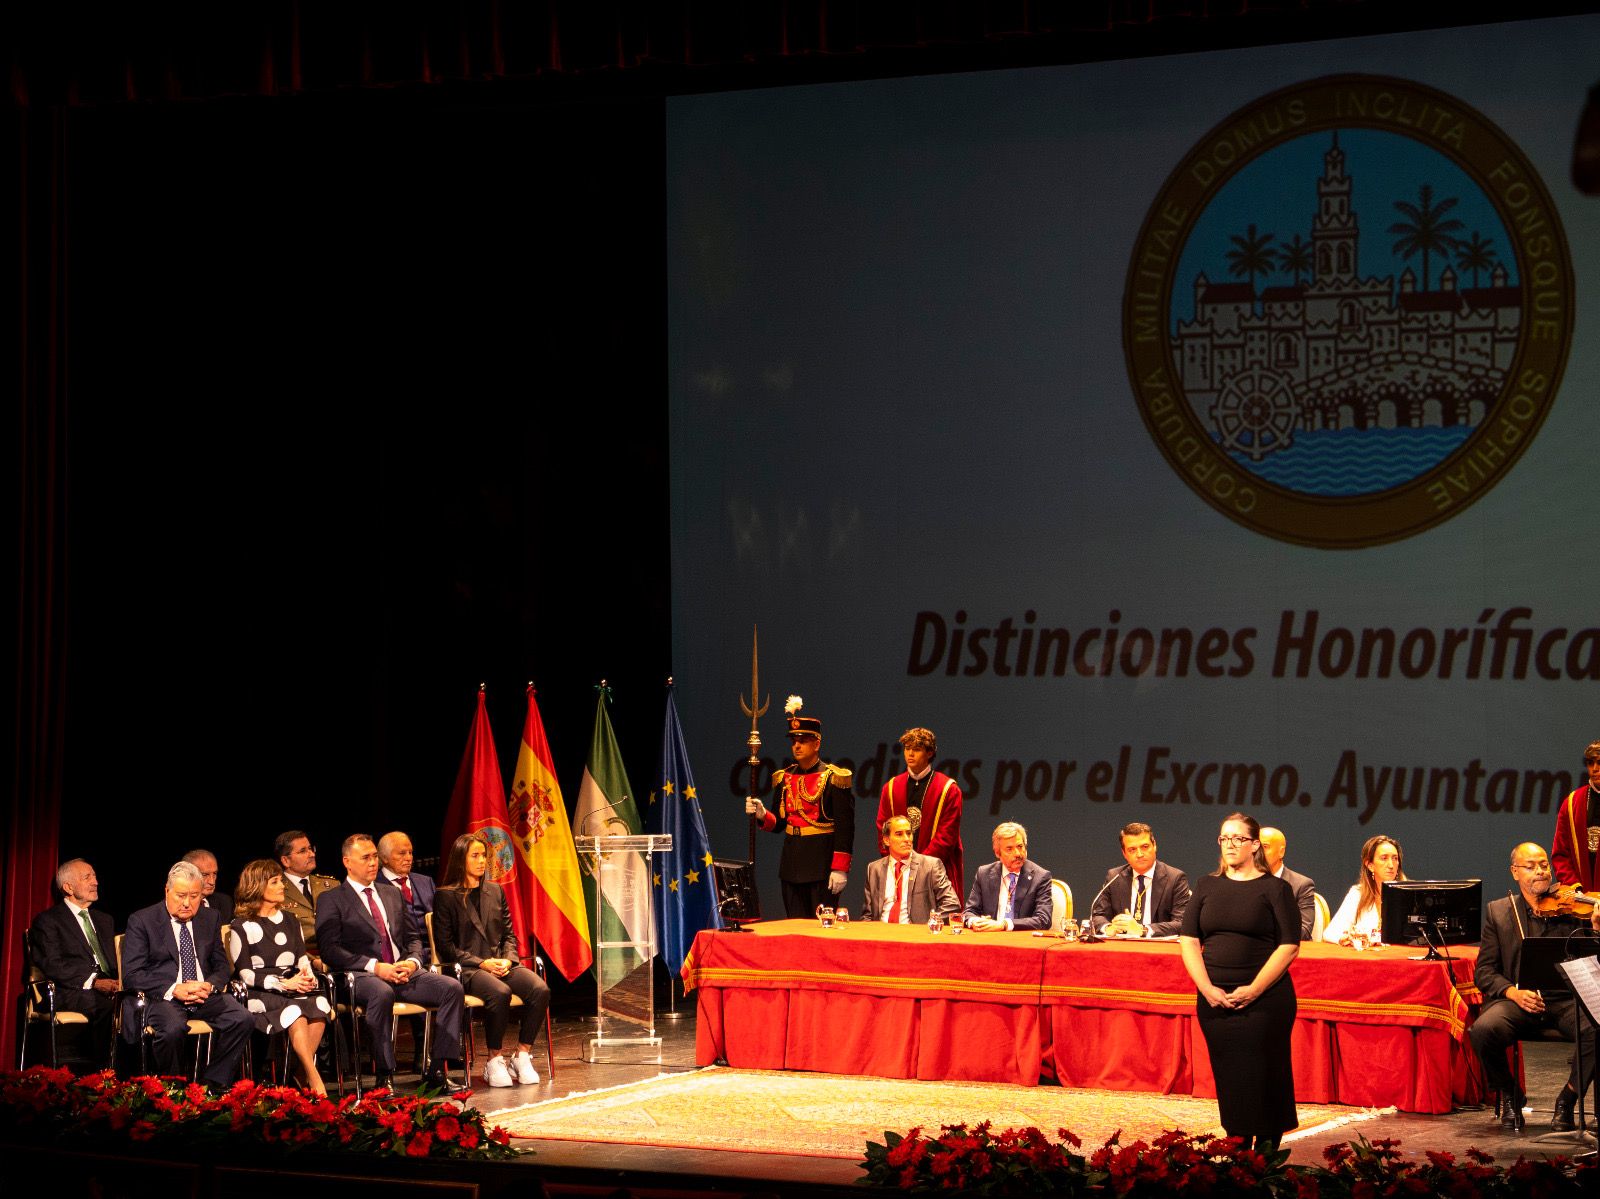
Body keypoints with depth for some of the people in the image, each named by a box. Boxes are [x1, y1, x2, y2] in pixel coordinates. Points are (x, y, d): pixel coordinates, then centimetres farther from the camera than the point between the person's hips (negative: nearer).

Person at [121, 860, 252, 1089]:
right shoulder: (141, 921, 1)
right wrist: (174, 990, -19)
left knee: (241, 1019, -24)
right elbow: (132, 975, -7)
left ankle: (212, 1084, -13)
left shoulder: (210, 919, 16)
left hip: (204, 994, 4)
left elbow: (222, 966, 18)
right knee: (173, 1028, -37)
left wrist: (210, 985, -8)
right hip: (161, 997, -4)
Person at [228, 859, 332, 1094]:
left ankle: (305, 1079, -22)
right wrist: (283, 984, -16)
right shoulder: (241, 927, 4)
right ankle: (315, 1082, -33)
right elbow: (245, 974, -4)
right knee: (295, 1014, -35)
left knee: (320, 1005, -30)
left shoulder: (290, 922, 22)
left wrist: (307, 977, -10)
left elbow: (303, 960, 14)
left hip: (294, 985, 5)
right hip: (259, 994, -4)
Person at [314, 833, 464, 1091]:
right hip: (361, 976, -6)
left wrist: (413, 962, -1)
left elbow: (412, 938, 24)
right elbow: (329, 950, -7)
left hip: (403, 972, 6)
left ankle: (437, 1070, -19)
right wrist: (374, 966, -18)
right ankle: (384, 1076, -32)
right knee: (382, 994, -40)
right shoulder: (331, 900, 5)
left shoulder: (392, 895, 24)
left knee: (452, 987, -19)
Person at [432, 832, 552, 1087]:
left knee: (540, 989, -25)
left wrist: (508, 960, -4)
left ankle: (522, 1055, -17)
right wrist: (481, 963, -13)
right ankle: (495, 1061, -22)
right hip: (467, 969, -5)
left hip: (500, 963, 5)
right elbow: (445, 945, -3)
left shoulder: (495, 891, 19)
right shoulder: (446, 897, 3)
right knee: (499, 992, -37)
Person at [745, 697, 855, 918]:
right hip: (792, 864, 6)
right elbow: (777, 823, 16)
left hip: (822, 862, -6)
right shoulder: (784, 779, 12)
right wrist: (762, 815, -6)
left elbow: (845, 827, -10)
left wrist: (840, 869, -15)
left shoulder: (833, 778, -6)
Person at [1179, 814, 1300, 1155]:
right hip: (1214, 998, 4)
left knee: (1263, 1075, -5)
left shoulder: (1275, 889, 0)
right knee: (1227, 1076, 4)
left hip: (1264, 999, -4)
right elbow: (1188, 941, 7)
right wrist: (1208, 989, -6)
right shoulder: (1207, 887, 12)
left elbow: (1289, 946, -6)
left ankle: (1266, 1149, 3)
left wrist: (1254, 990, -13)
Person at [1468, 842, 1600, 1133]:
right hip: (1516, 1000, 0)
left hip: (1566, 1000, 0)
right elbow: (1484, 972, 7)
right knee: (1483, 1030, -31)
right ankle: (1509, 1095, -1)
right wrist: (1513, 992, -12)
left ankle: (1567, 1098, -6)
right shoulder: (1498, 912, 12)